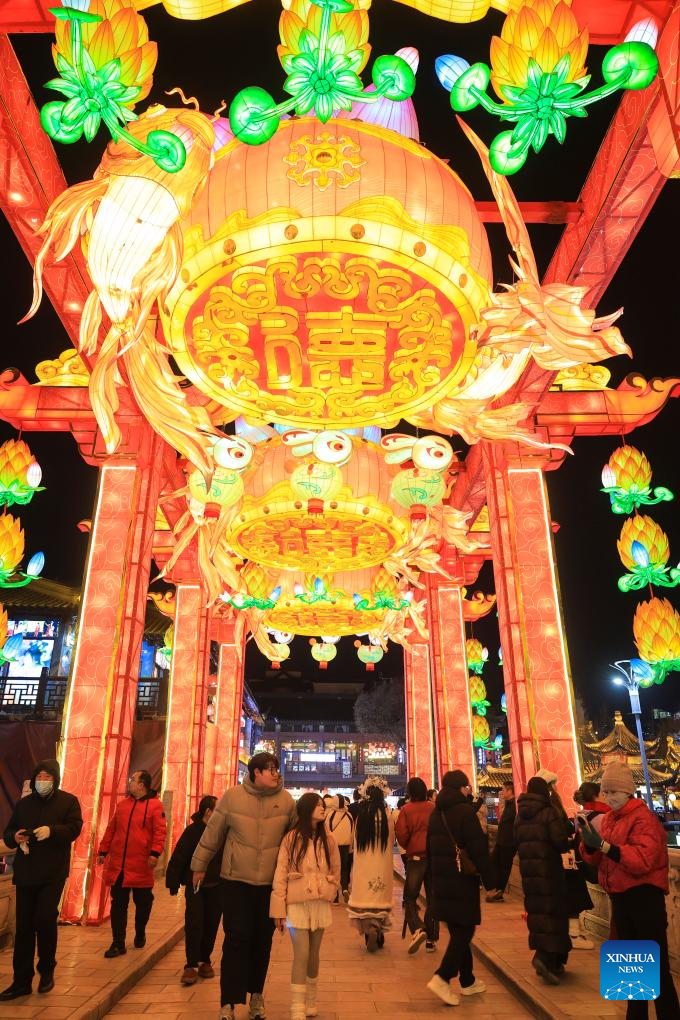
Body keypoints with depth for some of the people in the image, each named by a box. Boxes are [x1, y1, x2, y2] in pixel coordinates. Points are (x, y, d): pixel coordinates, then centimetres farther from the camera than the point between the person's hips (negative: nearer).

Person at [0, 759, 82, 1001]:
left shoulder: (68, 801, 2)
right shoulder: (23, 803, 13)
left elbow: (74, 829, -8)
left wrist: (51, 831, -24)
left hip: (53, 872, -3)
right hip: (25, 871, 4)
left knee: (45, 919, -9)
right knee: (24, 925, 5)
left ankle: (47, 970, 15)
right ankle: (21, 981, 16)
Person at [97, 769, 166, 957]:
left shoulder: (155, 805, -7)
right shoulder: (122, 805, 10)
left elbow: (160, 831, -13)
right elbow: (111, 829, 15)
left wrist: (155, 853, -23)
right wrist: (103, 851, 13)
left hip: (141, 866, -4)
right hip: (117, 865, 4)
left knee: (142, 903, 11)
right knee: (118, 903, 5)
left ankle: (140, 935, 33)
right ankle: (118, 944, 13)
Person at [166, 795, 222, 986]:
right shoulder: (192, 831, -10)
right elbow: (178, 859, -7)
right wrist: (173, 883, -8)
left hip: (216, 887, 3)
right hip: (195, 886, -3)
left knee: (211, 926, 9)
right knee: (194, 925, -7)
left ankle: (205, 961, 24)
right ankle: (191, 966, 3)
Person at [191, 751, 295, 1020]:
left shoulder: (286, 801, -6)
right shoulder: (232, 796, -10)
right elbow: (212, 833, 0)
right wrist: (200, 866, 8)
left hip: (271, 883, 2)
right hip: (236, 880, -2)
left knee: (262, 941, 12)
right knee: (236, 939, -2)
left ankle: (256, 993, 32)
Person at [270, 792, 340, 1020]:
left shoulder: (327, 839, 4)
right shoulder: (291, 839, -8)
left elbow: (336, 871, 15)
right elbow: (280, 874, -8)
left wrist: (330, 893, 7)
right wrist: (279, 909, -10)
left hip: (321, 905, 3)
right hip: (297, 903, -3)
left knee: (314, 954, 12)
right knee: (301, 954, -6)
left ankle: (310, 1001, 30)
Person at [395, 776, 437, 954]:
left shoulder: (406, 810, -6)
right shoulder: (434, 809, -1)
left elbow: (401, 835, -10)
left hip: (415, 858, -2)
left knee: (410, 897, 8)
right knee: (432, 898, 12)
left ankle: (417, 929, -14)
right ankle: (431, 939, 15)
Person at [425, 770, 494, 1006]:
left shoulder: (436, 813, 10)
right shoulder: (465, 810, -13)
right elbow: (479, 849, -16)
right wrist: (489, 880, -9)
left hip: (441, 880, 7)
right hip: (463, 880, -7)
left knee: (458, 931, 16)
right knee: (464, 931, 0)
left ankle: (467, 981, 24)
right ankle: (442, 977, -12)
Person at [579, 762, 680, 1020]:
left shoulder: (643, 818, -15)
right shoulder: (608, 819, 7)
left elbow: (643, 861, -28)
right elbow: (594, 858, 6)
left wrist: (603, 844, -33)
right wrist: (589, 841, -16)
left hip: (643, 897, -8)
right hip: (619, 896, 8)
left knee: (655, 965, -4)